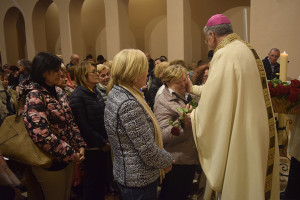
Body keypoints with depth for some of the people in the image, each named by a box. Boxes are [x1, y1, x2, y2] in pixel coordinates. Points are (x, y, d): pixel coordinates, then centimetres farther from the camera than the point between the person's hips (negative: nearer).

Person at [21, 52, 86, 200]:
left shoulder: (56, 91, 7)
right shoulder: (34, 96, -19)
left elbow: (70, 122, 10)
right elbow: (41, 134, -27)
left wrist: (80, 145, -1)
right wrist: (70, 155, -20)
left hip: (68, 159, 7)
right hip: (51, 163, -7)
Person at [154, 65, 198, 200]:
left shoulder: (187, 96, 8)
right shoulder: (163, 102, -17)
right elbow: (163, 135, -26)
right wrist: (181, 123, -39)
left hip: (191, 157, 8)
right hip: (176, 162, -8)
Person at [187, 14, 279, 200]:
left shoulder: (224, 55, -19)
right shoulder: (247, 49, 10)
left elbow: (212, 102, -19)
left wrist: (192, 115, -1)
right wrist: (193, 88, 27)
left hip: (240, 135, -9)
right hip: (258, 129, 9)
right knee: (257, 182, 21)